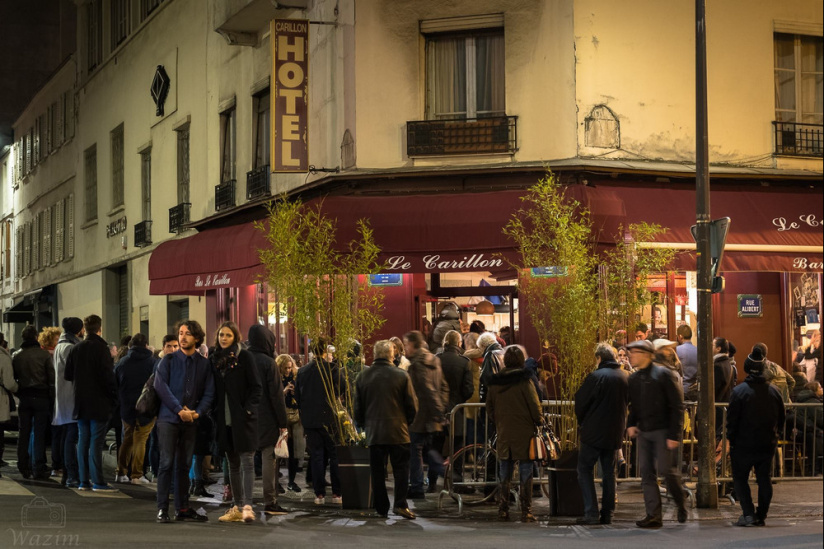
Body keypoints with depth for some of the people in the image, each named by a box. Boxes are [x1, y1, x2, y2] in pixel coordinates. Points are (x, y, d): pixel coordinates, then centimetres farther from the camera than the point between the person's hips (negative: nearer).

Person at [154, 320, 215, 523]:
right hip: (168, 418, -3)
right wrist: (179, 409, -13)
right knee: (167, 463, -7)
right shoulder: (168, 360, 3)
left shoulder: (204, 364, 9)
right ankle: (162, 508, -5)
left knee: (184, 465, 7)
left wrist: (198, 412, -9)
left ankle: (182, 508, 13)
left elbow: (209, 393, 8)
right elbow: (160, 386, -7)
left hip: (190, 421, 3)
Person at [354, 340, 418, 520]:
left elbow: (357, 408, 8)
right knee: (401, 469, 5)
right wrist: (406, 423, 16)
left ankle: (381, 508, 10)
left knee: (377, 472, 8)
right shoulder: (401, 376, -5)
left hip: (373, 432, 2)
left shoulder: (363, 377, 2)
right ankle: (400, 504, -6)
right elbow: (412, 405, -1)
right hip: (398, 432, -2)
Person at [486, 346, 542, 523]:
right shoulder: (523, 380, -12)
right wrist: (538, 421, 6)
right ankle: (526, 511, 1)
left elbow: (489, 407, 10)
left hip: (503, 433, 4)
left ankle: (503, 510, 13)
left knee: (504, 472, 12)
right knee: (525, 471, 2)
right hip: (524, 432, -4)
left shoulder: (495, 381, 2)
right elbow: (535, 405, -11)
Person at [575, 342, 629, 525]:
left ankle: (591, 513, -8)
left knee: (584, 470, 1)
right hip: (614, 434, 6)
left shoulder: (596, 377, -14)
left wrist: (581, 421, 10)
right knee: (609, 472, 13)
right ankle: (607, 514, 13)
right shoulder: (624, 378, 5)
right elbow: (626, 402, 14)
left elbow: (580, 402, -8)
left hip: (593, 432, -6)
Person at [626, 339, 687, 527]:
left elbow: (677, 406, -10)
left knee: (666, 469, -10)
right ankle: (653, 515, 6)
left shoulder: (663, 374, -9)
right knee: (646, 472, 2)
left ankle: (681, 504, 16)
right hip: (643, 432, 7)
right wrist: (630, 425, 3)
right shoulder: (634, 379, 11)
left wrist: (675, 435, -16)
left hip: (663, 431, -7)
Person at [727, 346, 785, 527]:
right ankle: (761, 516, 14)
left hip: (744, 444, -4)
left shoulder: (739, 391, -13)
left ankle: (748, 514, -6)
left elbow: (732, 420, -11)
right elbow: (781, 420, 10)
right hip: (767, 444, 4)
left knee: (740, 478, 6)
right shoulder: (774, 392, 2)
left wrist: (731, 440, 1)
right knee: (764, 479, 12)